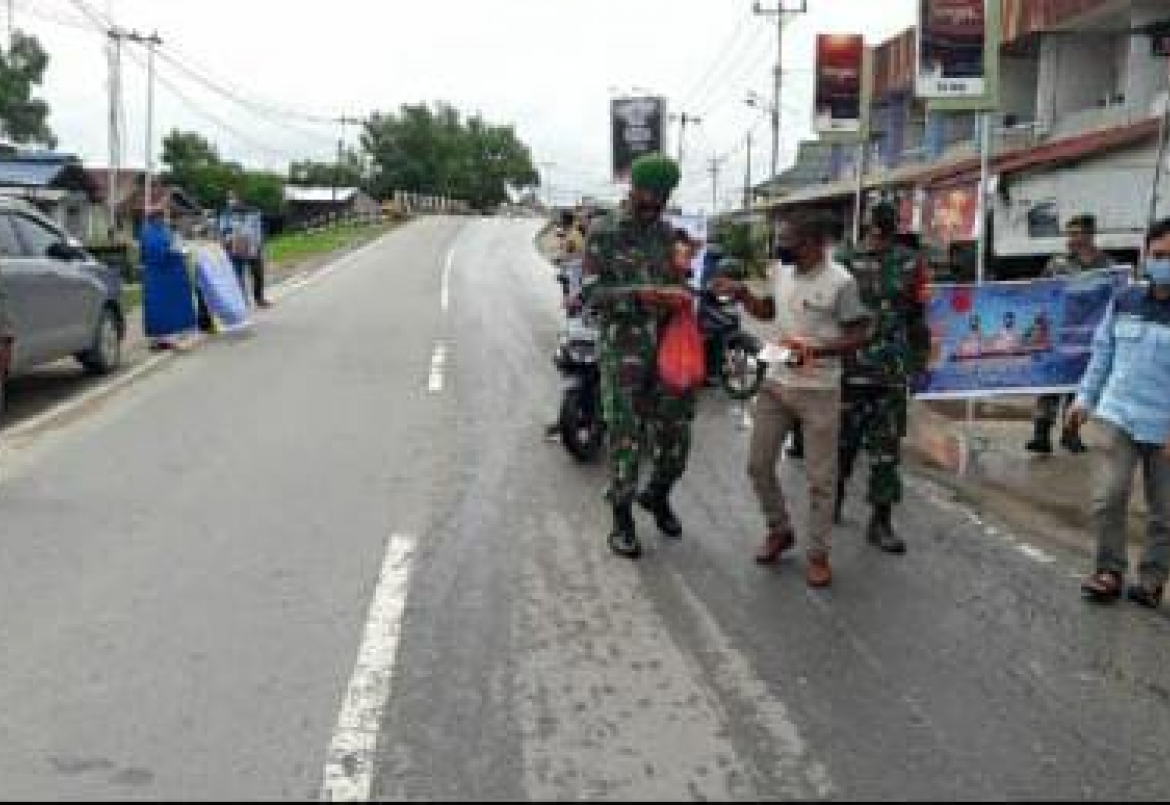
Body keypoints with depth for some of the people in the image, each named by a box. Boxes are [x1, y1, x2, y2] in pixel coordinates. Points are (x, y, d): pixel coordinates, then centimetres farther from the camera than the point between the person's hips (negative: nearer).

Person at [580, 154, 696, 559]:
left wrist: (680, 296, -2)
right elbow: (591, 293, -12)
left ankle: (657, 496, 33)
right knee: (625, 436, -1)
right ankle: (622, 521, 13)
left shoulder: (666, 232, 11)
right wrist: (639, 296, -25)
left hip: (667, 345, 5)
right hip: (622, 348, -5)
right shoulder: (604, 232, -5)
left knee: (676, 432, 7)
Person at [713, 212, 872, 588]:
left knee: (820, 477, 3)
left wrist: (817, 350, -24)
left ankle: (818, 554, 16)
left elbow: (859, 335, -12)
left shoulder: (839, 281, -15)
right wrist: (742, 294, 4)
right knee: (759, 465, 11)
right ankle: (780, 531, 32)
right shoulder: (780, 271, 4)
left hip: (818, 390, -6)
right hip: (775, 384, 6)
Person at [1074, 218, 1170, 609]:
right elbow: (1103, 353, 13)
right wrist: (1085, 399, 11)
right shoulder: (1125, 302, 3)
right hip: (1121, 417, 2)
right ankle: (1110, 571, 12)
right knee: (1108, 497, -4)